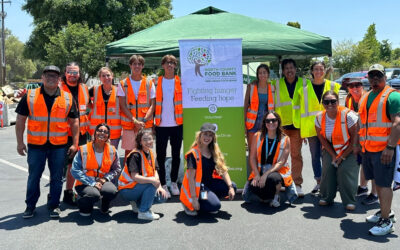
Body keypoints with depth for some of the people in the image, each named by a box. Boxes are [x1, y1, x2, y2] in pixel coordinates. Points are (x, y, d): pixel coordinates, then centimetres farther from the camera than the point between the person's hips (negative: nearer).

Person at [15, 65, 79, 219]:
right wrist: (20, 142, 0)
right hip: (35, 144, 0)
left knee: (57, 177, 8)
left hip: (59, 145, 0)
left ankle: (53, 206, 24)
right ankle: (30, 206, 25)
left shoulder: (68, 98, 3)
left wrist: (75, 143, 0)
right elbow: (20, 120, 5)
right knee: (33, 177, 9)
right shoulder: (30, 97, 2)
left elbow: (74, 122, 5)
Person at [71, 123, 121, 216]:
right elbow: (75, 170, -11)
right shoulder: (83, 150, -8)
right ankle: (82, 203, 4)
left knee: (112, 191, -30)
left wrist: (106, 178, -10)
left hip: (102, 182, 3)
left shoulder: (112, 151, 1)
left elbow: (117, 169, 10)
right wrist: (92, 183, -19)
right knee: (94, 194, -34)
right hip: (84, 184, -3)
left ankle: (104, 207, 7)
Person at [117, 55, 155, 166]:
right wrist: (135, 121, -13)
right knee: (128, 152, 3)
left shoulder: (149, 83, 7)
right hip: (128, 124, -1)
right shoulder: (123, 84, 5)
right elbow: (123, 106, -1)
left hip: (146, 125, 1)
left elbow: (152, 105, 2)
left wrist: (144, 121, -11)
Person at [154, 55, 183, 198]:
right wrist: (152, 121, 0)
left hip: (177, 124, 0)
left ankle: (174, 182, 23)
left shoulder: (181, 82, 5)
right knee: (160, 155, 2)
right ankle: (163, 185, 12)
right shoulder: (157, 82, 5)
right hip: (161, 125, 0)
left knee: (176, 155, 9)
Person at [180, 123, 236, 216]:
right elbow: (191, 178, -19)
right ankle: (189, 204, -1)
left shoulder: (214, 152, 5)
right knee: (215, 205, -25)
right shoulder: (193, 154, -16)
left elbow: (223, 170, 2)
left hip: (209, 183, 7)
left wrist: (230, 187, -11)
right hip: (197, 186, -7)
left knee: (232, 186, -10)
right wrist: (194, 198, -22)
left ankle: (208, 199, 5)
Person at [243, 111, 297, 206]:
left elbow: (281, 162, -11)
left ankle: (276, 196, -4)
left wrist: (266, 175, -22)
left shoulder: (285, 139, -5)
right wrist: (257, 175, -12)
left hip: (278, 172, -3)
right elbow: (252, 158, 1)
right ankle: (268, 197, 18)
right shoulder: (257, 136, 1)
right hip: (259, 172, 3)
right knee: (247, 196, -13)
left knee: (272, 178, -39)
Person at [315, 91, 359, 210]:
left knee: (345, 170, -19)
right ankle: (326, 197, 8)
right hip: (330, 149, 4)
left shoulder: (348, 115, -23)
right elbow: (322, 138, 1)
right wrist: (333, 155, -6)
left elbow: (355, 137, -15)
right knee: (328, 168, -11)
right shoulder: (319, 117, -9)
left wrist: (343, 156, -14)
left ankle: (349, 201, -3)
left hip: (349, 149, -4)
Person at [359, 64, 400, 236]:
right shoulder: (365, 98, 16)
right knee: (378, 182, 17)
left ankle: (386, 221, 5)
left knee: (384, 183, -4)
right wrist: (359, 144, 18)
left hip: (384, 149, -8)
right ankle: (386, 212, 32)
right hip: (368, 148, 8)